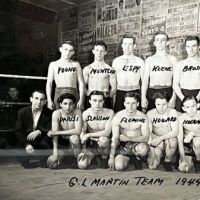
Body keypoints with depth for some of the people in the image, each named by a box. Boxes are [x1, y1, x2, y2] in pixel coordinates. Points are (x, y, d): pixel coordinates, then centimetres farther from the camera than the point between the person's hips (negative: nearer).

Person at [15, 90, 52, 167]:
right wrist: (27, 145, -23)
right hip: (26, 141, -1)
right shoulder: (22, 112, -1)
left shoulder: (49, 113, -3)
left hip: (41, 142, 1)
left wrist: (39, 132, -30)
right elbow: (18, 131, -6)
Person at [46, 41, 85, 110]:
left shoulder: (76, 64, 11)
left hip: (73, 93, 0)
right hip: (59, 93, 0)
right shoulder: (53, 64, 11)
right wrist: (49, 100, -3)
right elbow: (49, 83, 8)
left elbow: (81, 83, 7)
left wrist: (81, 100, -4)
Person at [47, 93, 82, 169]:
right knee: (52, 164, -18)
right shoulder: (56, 113, -17)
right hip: (62, 140, 2)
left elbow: (78, 131, -27)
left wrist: (57, 132, -27)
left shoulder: (77, 112, -18)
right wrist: (55, 154, -31)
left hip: (74, 139, -1)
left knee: (74, 138, -37)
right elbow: (54, 134, -22)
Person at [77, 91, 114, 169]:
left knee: (103, 139, -39)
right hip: (90, 145, 2)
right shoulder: (85, 114, -10)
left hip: (104, 144, -2)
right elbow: (82, 133, -6)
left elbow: (107, 132, -19)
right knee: (82, 165, -22)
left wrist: (89, 135, -23)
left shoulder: (109, 113, -14)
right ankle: (96, 156, 10)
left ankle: (104, 157, -5)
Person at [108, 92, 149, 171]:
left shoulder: (142, 117, -12)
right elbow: (114, 138, -11)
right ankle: (128, 157, 14)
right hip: (123, 146, 1)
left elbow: (146, 138, -14)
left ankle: (138, 158, 2)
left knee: (144, 148, -37)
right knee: (118, 166, -21)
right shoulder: (117, 117, -11)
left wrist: (128, 138, -22)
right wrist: (111, 158, -15)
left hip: (137, 144, -1)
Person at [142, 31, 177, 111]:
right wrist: (143, 97, -3)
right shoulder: (149, 60, 12)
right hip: (151, 92, 1)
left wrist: (173, 98, -8)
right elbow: (145, 80, 7)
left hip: (168, 92, -1)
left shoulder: (172, 59, 8)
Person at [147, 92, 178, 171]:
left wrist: (161, 138, -28)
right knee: (152, 166, -18)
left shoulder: (172, 112, -13)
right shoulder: (150, 114, -8)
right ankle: (159, 155, 17)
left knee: (172, 140, -37)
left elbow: (175, 132, -18)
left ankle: (167, 162, -9)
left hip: (169, 139, 0)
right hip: (156, 142, 1)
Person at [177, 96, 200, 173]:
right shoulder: (181, 118, -15)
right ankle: (189, 159, 19)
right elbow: (180, 140, -16)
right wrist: (183, 160, -19)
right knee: (183, 169, -16)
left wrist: (193, 133, -30)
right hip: (186, 145, 0)